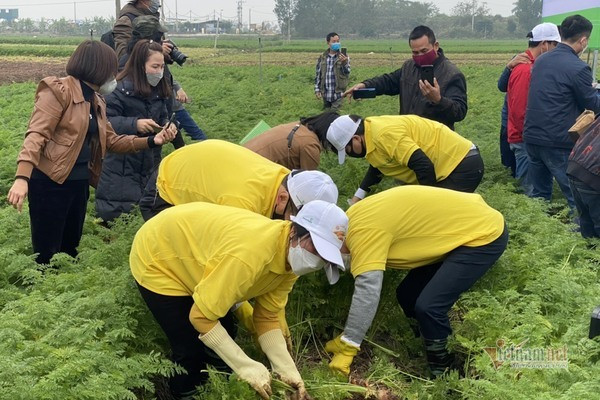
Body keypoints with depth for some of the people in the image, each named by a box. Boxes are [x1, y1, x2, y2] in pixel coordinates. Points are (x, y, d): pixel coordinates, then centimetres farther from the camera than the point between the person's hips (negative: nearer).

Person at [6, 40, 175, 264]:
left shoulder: (96, 101, 14)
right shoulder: (59, 90, -12)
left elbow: (111, 141, 19)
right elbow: (36, 134, -20)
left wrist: (151, 141, 8)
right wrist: (22, 177, -33)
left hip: (79, 183, 8)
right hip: (50, 183, -8)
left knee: (70, 248, 17)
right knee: (47, 255, -3)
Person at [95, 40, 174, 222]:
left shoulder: (159, 90, 7)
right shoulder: (122, 88, -16)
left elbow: (162, 117, 16)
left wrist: (168, 126, -7)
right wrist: (134, 124, -32)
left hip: (148, 165, 7)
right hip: (121, 167, -7)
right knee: (115, 214, -4)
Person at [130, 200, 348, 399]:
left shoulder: (290, 257, -13)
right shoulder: (248, 254, -41)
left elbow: (266, 317, -6)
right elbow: (200, 317, -33)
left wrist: (288, 370, -17)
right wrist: (248, 368, -29)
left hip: (186, 249, 8)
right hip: (157, 260, -8)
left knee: (224, 338, 11)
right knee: (191, 351, -7)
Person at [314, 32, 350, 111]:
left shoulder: (343, 57, -1)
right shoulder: (322, 58, 5)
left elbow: (347, 73, -8)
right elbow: (318, 75, 10)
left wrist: (344, 63, -27)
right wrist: (317, 90, 4)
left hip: (338, 94, -3)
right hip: (326, 95, 3)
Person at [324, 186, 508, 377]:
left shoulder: (363, 230, -25)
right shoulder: (354, 219, 3)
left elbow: (367, 292, -30)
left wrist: (345, 349, -25)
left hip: (484, 234, -10)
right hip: (464, 224, 10)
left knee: (428, 306, -18)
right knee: (408, 295, 10)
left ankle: (442, 372, 3)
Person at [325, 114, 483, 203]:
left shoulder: (384, 135, -26)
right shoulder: (372, 130, 6)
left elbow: (424, 167, -31)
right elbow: (377, 168, 25)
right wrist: (357, 198, 22)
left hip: (462, 165, -10)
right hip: (456, 162, 10)